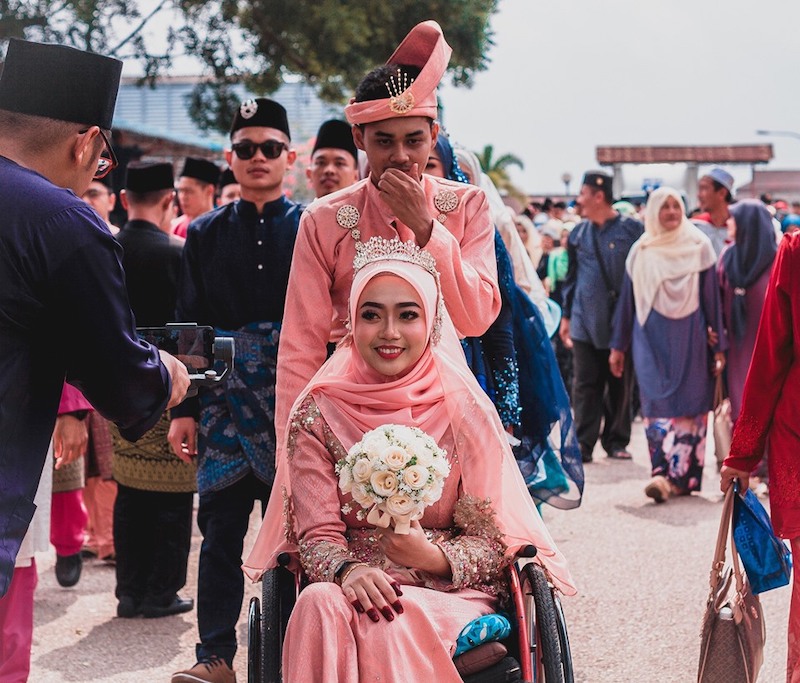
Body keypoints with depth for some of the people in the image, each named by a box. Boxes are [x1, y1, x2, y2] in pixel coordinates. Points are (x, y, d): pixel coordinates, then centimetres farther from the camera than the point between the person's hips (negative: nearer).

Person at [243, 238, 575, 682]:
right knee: (322, 607, -33)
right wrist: (348, 570, -24)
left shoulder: (465, 410, 0)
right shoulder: (319, 412, 2)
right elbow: (317, 534, -1)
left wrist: (431, 557, -21)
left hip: (450, 591, -2)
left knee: (391, 622, -36)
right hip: (350, 584, 2)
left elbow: (488, 542, 0)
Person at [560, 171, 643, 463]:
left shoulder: (631, 230, -2)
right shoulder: (579, 233, 9)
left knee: (621, 384, 6)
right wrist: (566, 316, 11)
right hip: (585, 321, 2)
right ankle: (583, 444, 5)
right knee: (585, 385, 1)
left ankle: (616, 441, 16)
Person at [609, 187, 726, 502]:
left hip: (690, 337, -1)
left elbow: (712, 296, 3)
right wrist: (618, 346, 11)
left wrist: (718, 345, 0)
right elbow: (627, 299, 12)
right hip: (651, 339, 1)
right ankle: (666, 473, -5)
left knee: (689, 405, -3)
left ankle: (681, 475, -5)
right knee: (657, 403, -5)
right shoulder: (640, 251, 8)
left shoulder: (699, 246, 3)